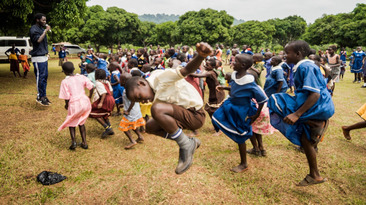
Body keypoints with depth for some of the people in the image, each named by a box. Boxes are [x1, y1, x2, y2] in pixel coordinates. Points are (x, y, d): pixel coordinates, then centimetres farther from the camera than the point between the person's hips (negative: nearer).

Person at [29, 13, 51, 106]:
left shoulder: (41, 28, 18)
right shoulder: (33, 29, -9)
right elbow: (38, 40, -21)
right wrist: (45, 31, -15)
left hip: (44, 56, 9)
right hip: (38, 57, -9)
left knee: (45, 76, 11)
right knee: (40, 77, -7)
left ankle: (44, 95, 19)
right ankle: (40, 97, 0)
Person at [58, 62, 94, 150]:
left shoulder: (65, 81, -7)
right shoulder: (81, 77, 3)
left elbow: (67, 97, -9)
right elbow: (91, 86, 1)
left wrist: (66, 105, 8)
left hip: (74, 104, -4)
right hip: (85, 102, 4)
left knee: (71, 123, 17)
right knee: (81, 122, 20)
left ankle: (73, 141, 1)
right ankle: (84, 142, 20)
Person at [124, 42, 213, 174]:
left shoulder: (161, 77, -18)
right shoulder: (156, 95, 10)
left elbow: (187, 70, -34)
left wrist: (201, 56, -51)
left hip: (195, 114, -10)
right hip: (184, 116, 10)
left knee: (157, 109, -29)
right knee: (150, 126, 10)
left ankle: (186, 146, -12)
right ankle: (190, 143, 9)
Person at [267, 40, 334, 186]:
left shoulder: (306, 67, -18)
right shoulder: (302, 67, 14)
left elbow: (315, 94, -28)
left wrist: (297, 114, -32)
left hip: (318, 108, -10)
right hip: (314, 111, 10)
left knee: (275, 102, -16)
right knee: (306, 141, 17)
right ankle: (314, 175, 31)